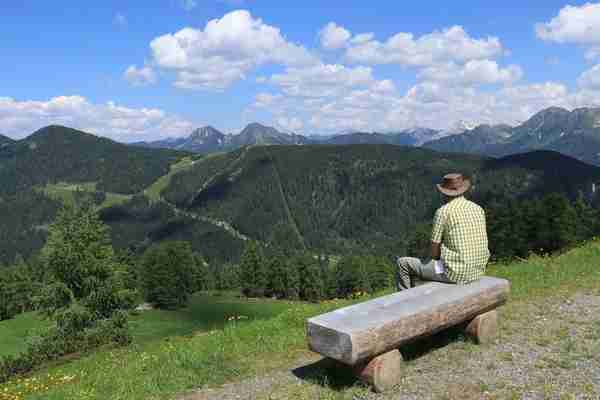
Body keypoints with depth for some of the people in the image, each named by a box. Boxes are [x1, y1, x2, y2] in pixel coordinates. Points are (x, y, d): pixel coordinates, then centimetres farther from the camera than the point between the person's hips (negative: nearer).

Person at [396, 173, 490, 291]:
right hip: (477, 271, 7)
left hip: (455, 272, -7)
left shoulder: (443, 211, -12)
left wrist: (437, 259, 12)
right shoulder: (478, 209, 7)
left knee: (403, 263, 10)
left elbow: (434, 252, -10)